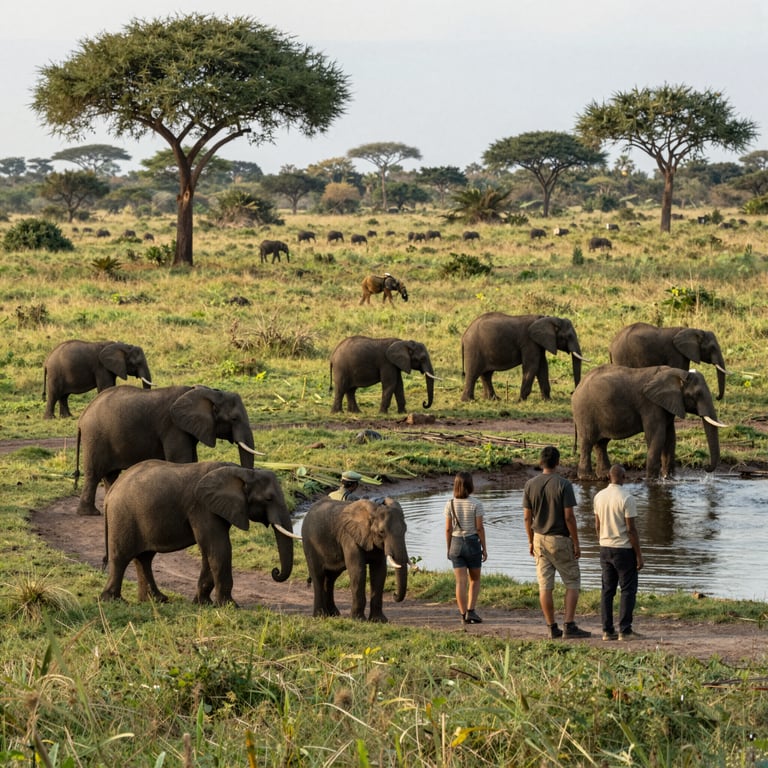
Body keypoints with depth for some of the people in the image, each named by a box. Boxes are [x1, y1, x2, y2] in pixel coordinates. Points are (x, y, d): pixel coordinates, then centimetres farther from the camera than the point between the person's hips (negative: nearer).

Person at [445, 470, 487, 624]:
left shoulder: (450, 505, -2)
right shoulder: (476, 505, -9)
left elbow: (448, 529, 0)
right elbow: (480, 528, -8)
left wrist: (448, 549, 9)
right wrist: (484, 548, 0)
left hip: (456, 543, 2)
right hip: (473, 543, -2)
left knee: (461, 582, 2)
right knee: (475, 580, 13)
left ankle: (464, 616, -1)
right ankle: (471, 610, -1)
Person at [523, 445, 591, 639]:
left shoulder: (530, 485, 1)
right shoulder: (563, 485, -12)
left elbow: (527, 517, 3)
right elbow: (569, 516, -14)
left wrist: (531, 541, 14)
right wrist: (576, 543, -7)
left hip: (540, 539, 4)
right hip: (560, 540, -4)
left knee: (545, 586, 6)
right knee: (572, 582, 5)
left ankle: (553, 628, 8)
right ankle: (569, 625, -4)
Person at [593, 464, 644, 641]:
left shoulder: (599, 496, 4)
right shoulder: (627, 498, -15)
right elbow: (631, 529, -15)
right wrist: (639, 555, -9)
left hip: (605, 548, 6)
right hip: (624, 549, -6)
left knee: (607, 589, 8)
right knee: (628, 590, 0)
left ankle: (608, 630, 6)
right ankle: (625, 630, -4)